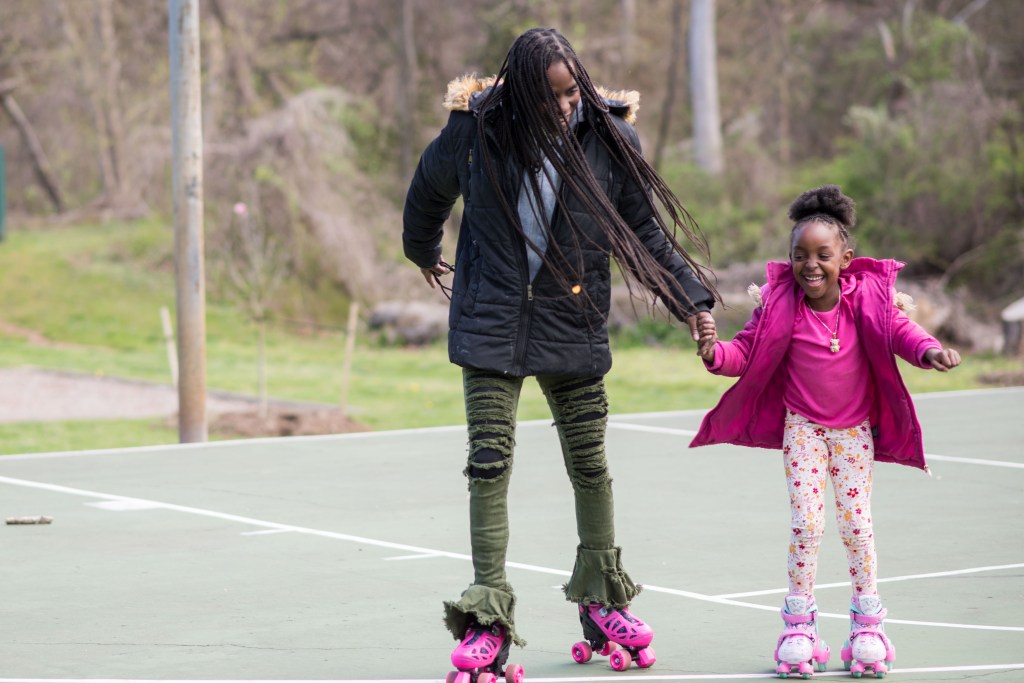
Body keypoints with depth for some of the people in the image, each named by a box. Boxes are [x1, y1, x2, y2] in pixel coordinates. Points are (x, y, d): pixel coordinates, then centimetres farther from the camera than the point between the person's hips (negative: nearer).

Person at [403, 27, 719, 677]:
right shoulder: (478, 131, -8)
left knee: (590, 465, 9)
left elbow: (645, 228, 2)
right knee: (490, 464, -4)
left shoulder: (606, 136, -7)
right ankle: (489, 617, 0)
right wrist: (424, 252, 29)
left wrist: (690, 297, -6)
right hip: (492, 324, -1)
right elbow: (428, 191, 13)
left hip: (572, 324, 1)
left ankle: (603, 600, 25)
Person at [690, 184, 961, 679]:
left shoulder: (866, 297, -13)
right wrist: (715, 353, -32)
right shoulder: (779, 304, -14)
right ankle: (799, 624, 6)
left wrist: (928, 351, -34)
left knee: (856, 521, -1)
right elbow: (746, 352, -11)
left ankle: (867, 621, 13)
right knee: (806, 521, -6)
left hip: (855, 428, 0)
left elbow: (899, 331, -13)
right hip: (802, 427, 0)